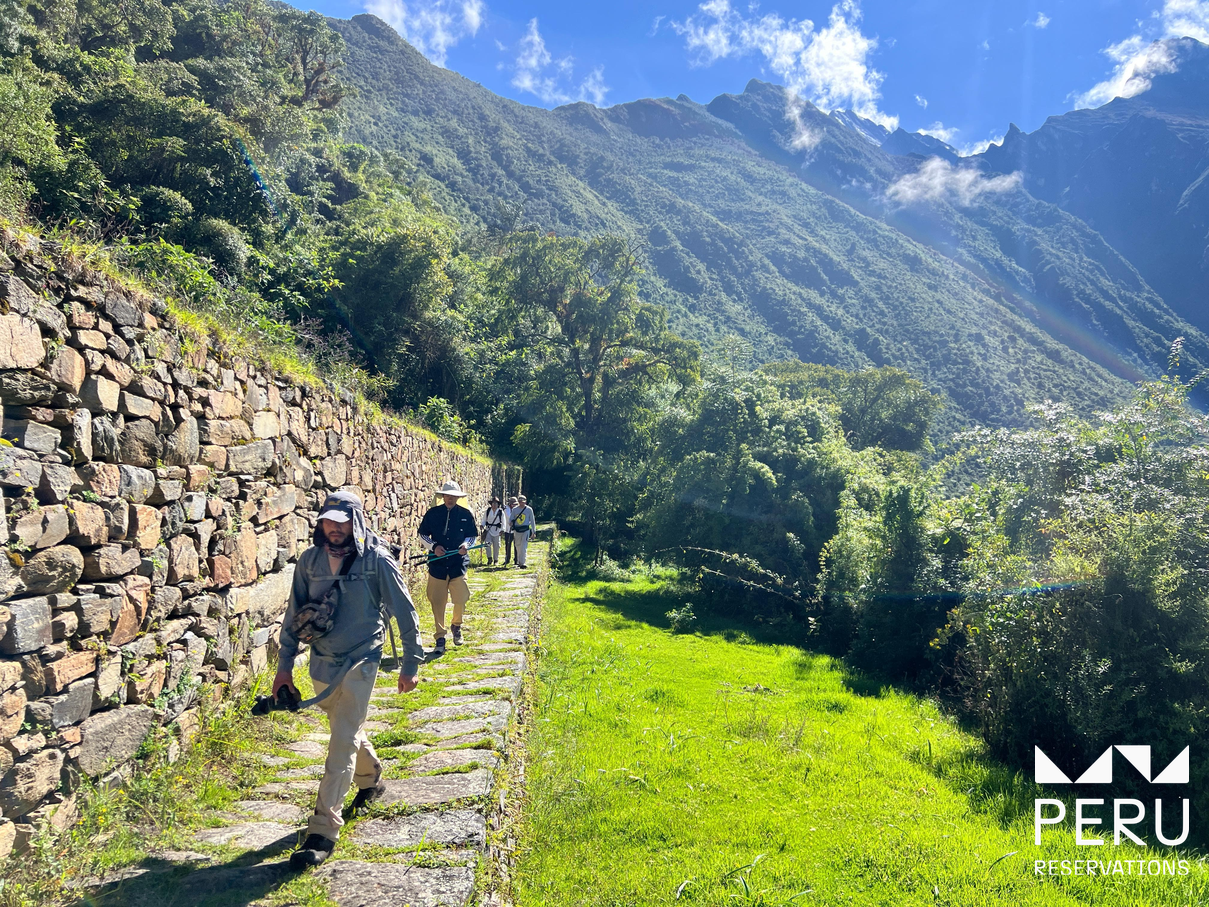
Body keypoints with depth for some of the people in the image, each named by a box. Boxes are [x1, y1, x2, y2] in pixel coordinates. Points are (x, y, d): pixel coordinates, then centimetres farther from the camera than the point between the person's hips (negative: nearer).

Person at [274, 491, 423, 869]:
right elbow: (294, 614, 6)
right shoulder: (310, 560, -4)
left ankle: (324, 830, -1)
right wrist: (284, 664, 5)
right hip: (322, 661, 5)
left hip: (359, 662, -5)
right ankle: (371, 781, 48)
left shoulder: (377, 561, -15)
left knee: (343, 743, -8)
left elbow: (405, 614, -8)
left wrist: (411, 664, -4)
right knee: (348, 730, 22)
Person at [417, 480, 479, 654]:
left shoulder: (466, 514, 3)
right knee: (437, 602, 0)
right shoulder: (432, 513, 2)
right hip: (437, 563, 0)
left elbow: (473, 535, 11)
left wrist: (466, 544, -10)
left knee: (461, 599, -3)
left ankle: (456, 625, 28)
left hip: (459, 563, 0)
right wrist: (434, 546, -9)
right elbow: (422, 534, 9)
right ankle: (440, 638, 12)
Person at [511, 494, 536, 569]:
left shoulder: (529, 509, 1)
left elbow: (532, 520, 7)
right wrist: (511, 523, -10)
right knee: (518, 547, 10)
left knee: (523, 547, -13)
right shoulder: (515, 509, 8)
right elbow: (511, 519, 15)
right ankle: (519, 562, 23)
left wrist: (533, 531, 6)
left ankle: (523, 563, -18)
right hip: (517, 530, 3)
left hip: (526, 530, -3)